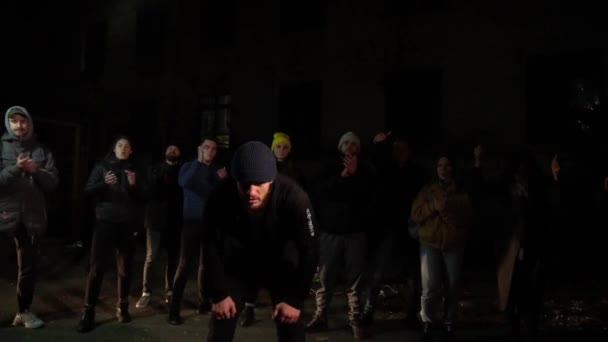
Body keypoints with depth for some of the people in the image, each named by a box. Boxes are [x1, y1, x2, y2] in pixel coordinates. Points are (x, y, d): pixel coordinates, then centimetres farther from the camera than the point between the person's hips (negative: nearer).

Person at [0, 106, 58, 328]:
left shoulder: (42, 151, 8)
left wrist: (36, 171, -14)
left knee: (29, 265, 11)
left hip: (32, 215, 3)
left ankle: (24, 311, 25)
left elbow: (53, 182, 2)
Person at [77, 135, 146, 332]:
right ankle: (88, 311, -1)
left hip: (127, 224, 2)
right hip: (105, 222, -2)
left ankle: (122, 307, 17)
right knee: (96, 267, -7)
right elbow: (88, 190, -2)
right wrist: (104, 183, -20)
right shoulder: (102, 167, 6)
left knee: (125, 268, 6)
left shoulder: (134, 170, 11)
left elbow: (143, 197, 7)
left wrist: (134, 185, -12)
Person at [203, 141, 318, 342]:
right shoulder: (221, 197, -29)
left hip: (281, 264, -1)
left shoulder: (293, 196, -33)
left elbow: (309, 250, -22)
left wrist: (296, 299, -20)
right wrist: (218, 294, -13)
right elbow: (211, 247, -14)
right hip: (238, 262, 1)